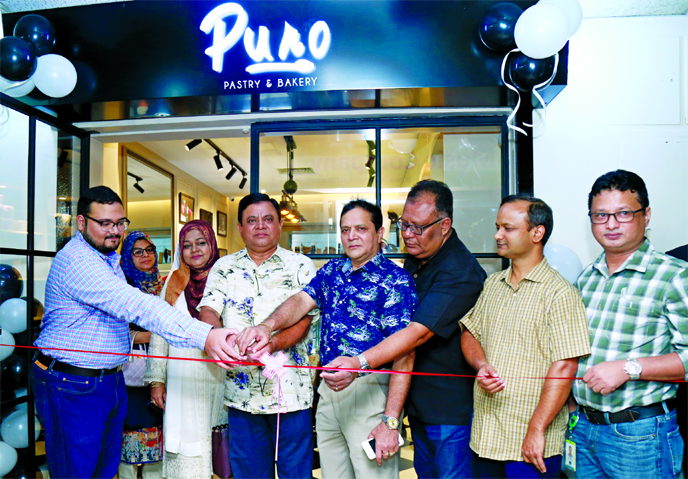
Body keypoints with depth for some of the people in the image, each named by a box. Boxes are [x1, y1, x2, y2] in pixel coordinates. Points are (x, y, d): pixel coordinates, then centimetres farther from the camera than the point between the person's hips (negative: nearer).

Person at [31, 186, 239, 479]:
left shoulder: (109, 258, 10)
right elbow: (135, 306, -37)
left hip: (110, 380, 9)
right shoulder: (77, 261, -24)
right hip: (73, 387, -9)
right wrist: (203, 335, -45)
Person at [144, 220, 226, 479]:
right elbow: (159, 333, 10)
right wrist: (156, 380, 7)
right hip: (183, 380, 1)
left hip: (220, 376, -1)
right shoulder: (174, 281, 9)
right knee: (186, 451, 4)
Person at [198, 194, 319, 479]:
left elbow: (302, 319, -7)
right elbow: (208, 310, 0)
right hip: (242, 390, 2)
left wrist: (272, 343, -26)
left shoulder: (300, 266, 2)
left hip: (291, 389, -2)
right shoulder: (224, 268, 10)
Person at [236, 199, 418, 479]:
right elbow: (302, 300, -2)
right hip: (328, 389, 6)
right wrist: (267, 325, -24)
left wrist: (391, 421, -20)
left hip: (370, 392, -6)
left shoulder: (395, 280, -10)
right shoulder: (331, 271, 12)